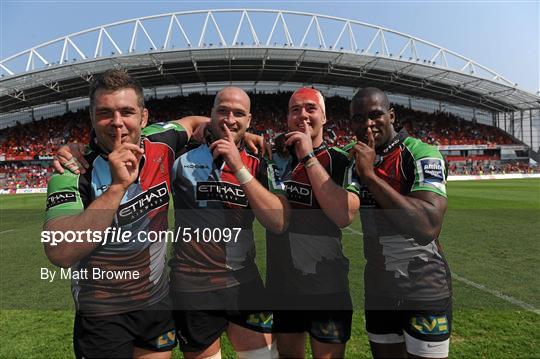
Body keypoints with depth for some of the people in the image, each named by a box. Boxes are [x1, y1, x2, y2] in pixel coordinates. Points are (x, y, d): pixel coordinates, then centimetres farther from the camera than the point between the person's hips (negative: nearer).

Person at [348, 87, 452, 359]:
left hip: (424, 293, -5)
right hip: (377, 291, 6)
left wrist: (370, 176, -29)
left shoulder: (421, 155, -18)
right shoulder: (354, 157, 1)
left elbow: (428, 227, -32)